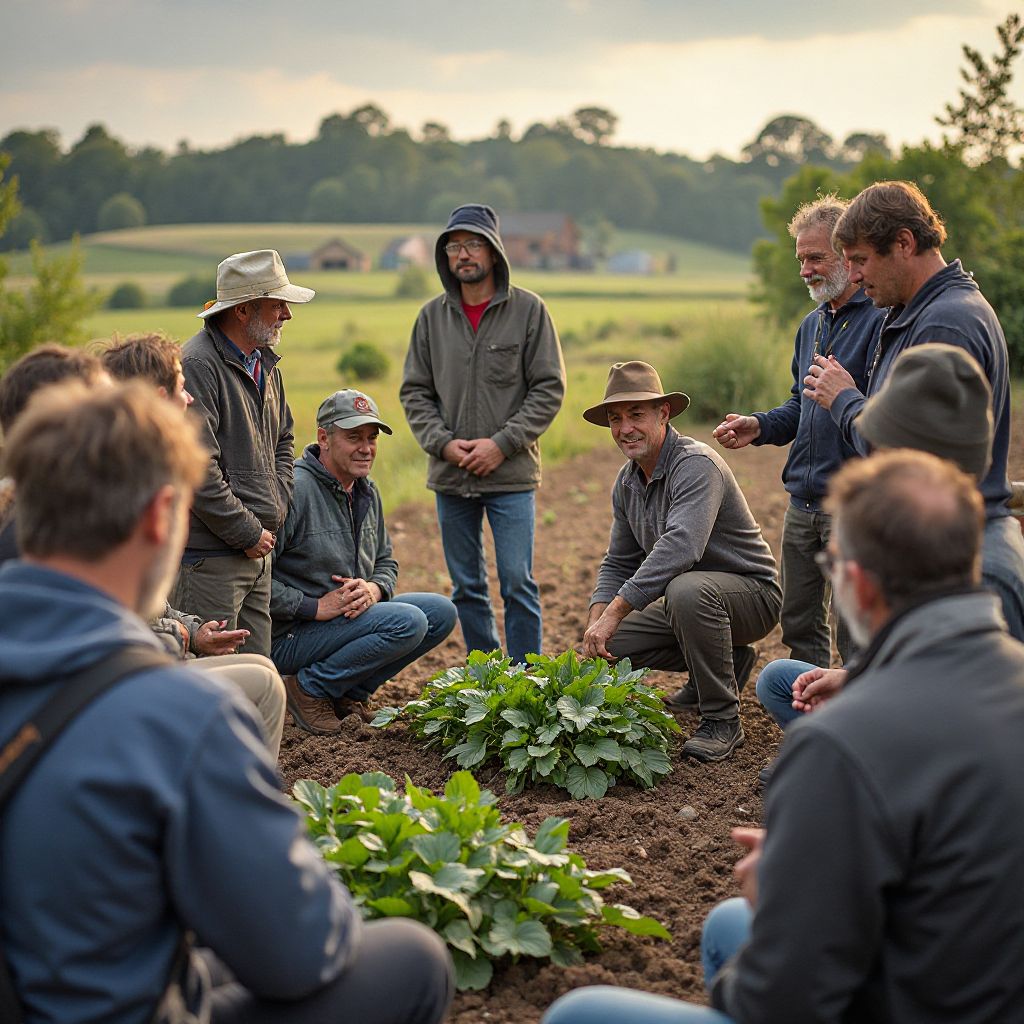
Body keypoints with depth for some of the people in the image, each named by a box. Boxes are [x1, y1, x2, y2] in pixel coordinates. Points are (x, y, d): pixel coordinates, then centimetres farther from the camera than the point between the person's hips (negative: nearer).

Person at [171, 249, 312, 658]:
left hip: (258, 551, 9)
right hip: (208, 557, -9)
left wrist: (276, 509, 11)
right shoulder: (197, 366, -16)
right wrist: (248, 533, -14)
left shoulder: (264, 363, 14)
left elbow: (283, 440, 27)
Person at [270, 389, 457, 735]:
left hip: (351, 614, 9)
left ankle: (349, 692, 6)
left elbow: (385, 561, 17)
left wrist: (374, 588, -7)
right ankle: (309, 689, -9)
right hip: (290, 635, -9)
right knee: (407, 622, -24)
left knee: (441, 612, 1)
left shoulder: (366, 491, 9)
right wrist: (314, 607, -24)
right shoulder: (295, 490, -20)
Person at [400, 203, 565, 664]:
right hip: (450, 475, 4)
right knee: (466, 587, 11)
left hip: (511, 474, -3)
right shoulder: (432, 316, 7)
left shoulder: (528, 310, -2)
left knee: (517, 583, -2)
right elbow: (414, 392, 9)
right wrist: (443, 442, -8)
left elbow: (549, 389, -4)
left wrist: (502, 444, -13)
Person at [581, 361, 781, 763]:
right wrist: (596, 619, -9)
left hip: (751, 594, -9)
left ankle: (722, 720, -21)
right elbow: (618, 562, 10)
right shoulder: (627, 481, 4)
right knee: (613, 642, -2)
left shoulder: (696, 465, -25)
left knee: (688, 589, -38)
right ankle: (725, 659, 16)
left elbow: (681, 547, -41)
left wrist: (613, 613, -42)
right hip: (688, 598, 9)